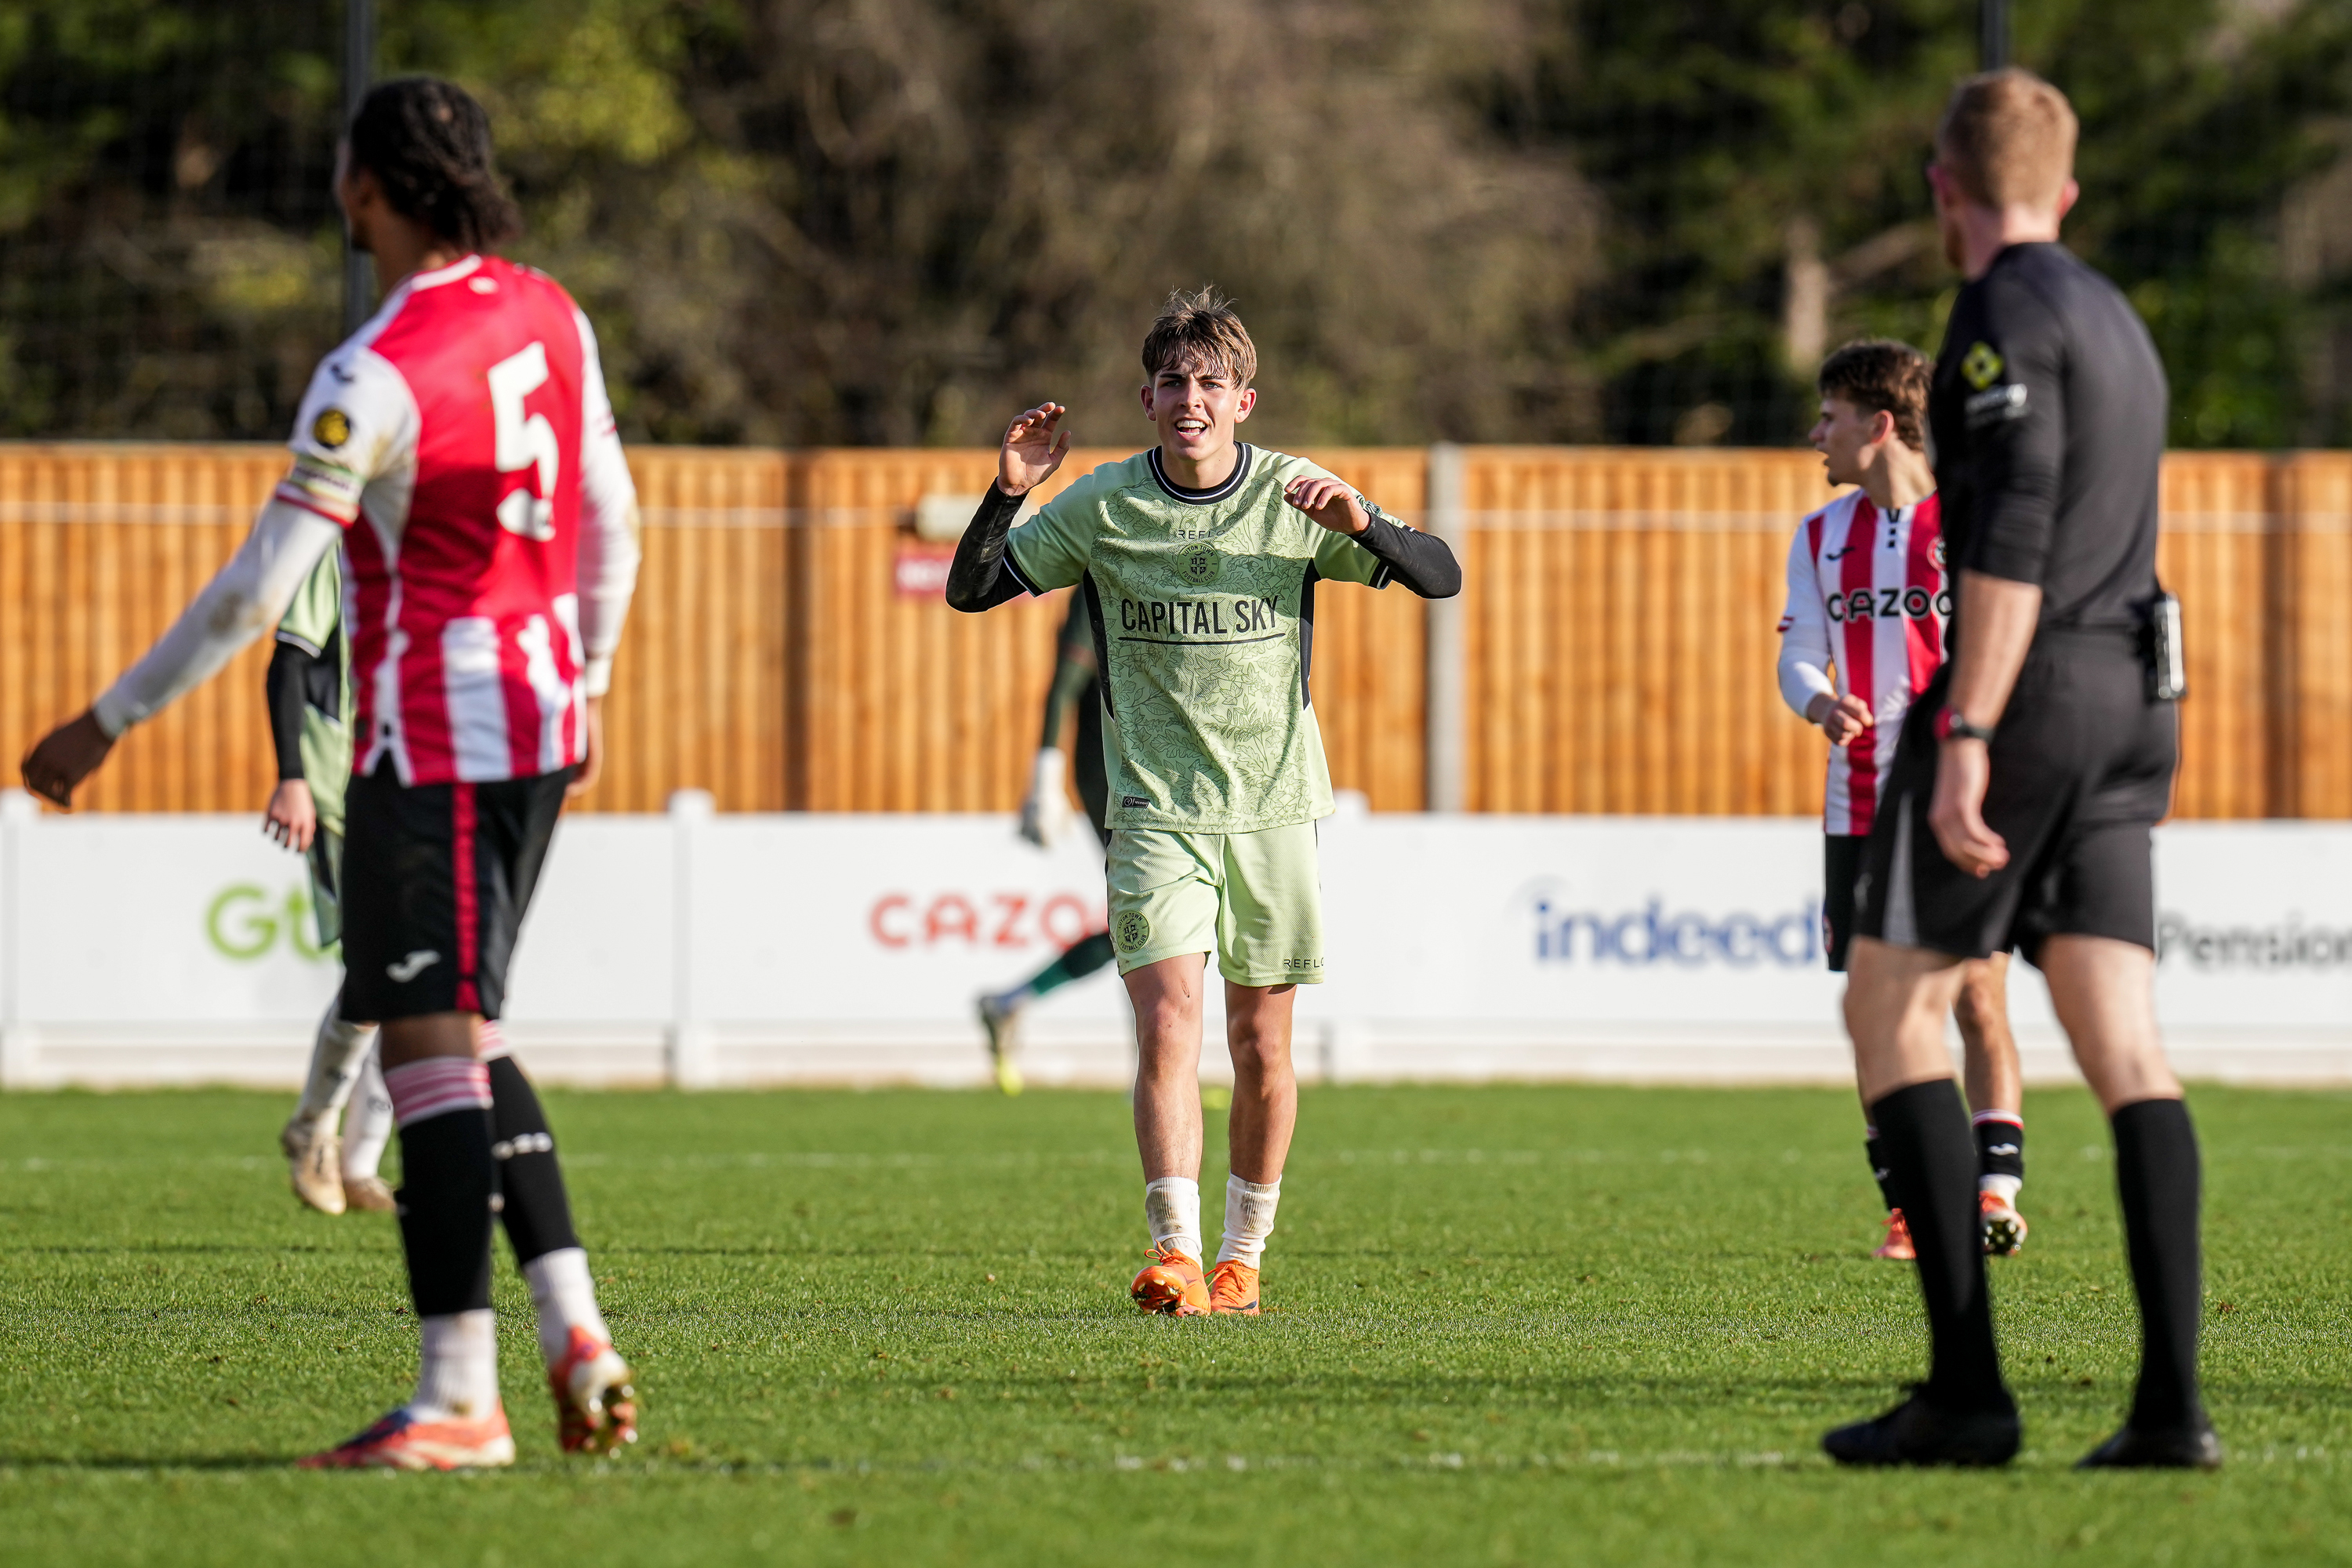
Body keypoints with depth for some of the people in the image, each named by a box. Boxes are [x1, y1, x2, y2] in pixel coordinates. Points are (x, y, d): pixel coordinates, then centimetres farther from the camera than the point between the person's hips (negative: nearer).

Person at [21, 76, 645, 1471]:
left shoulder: (377, 374, -18)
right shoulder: (548, 317, 6)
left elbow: (260, 587, -19)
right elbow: (612, 527, 15)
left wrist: (108, 723, -11)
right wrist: (588, 684, 30)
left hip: (433, 747, -9)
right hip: (541, 720, 9)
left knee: (429, 1047, -7)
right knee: (458, 1039, 17)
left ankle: (460, 1399, -10)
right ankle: (576, 1329, 8)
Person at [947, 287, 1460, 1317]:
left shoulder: (1293, 498, -2)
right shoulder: (1102, 508, -1)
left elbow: (1440, 578, -2)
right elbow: (970, 591, 2)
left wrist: (1361, 525, -21)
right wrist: (1007, 496, -15)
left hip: (1275, 805, 1)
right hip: (1156, 808, -1)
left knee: (1261, 1045, 5)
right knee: (1168, 1013, -18)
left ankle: (1243, 1255, 21)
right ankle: (1175, 1254, -22)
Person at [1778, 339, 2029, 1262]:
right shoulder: (1821, 538, 13)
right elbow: (1798, 657, 7)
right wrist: (1822, 704, -16)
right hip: (1860, 806, 5)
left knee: (1977, 997, -11)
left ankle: (1995, 1191, -12)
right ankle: (1906, 1207, 7)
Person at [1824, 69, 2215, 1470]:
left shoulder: (2008, 312, -8)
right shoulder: (2118, 322, 21)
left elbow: (2013, 532, -18)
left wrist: (1964, 737, -24)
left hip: (2020, 686, -8)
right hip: (2132, 701, 8)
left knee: (1892, 1010, 0)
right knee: (2125, 1047, 0)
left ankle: (1968, 1391, -7)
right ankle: (2173, 1398, -11)